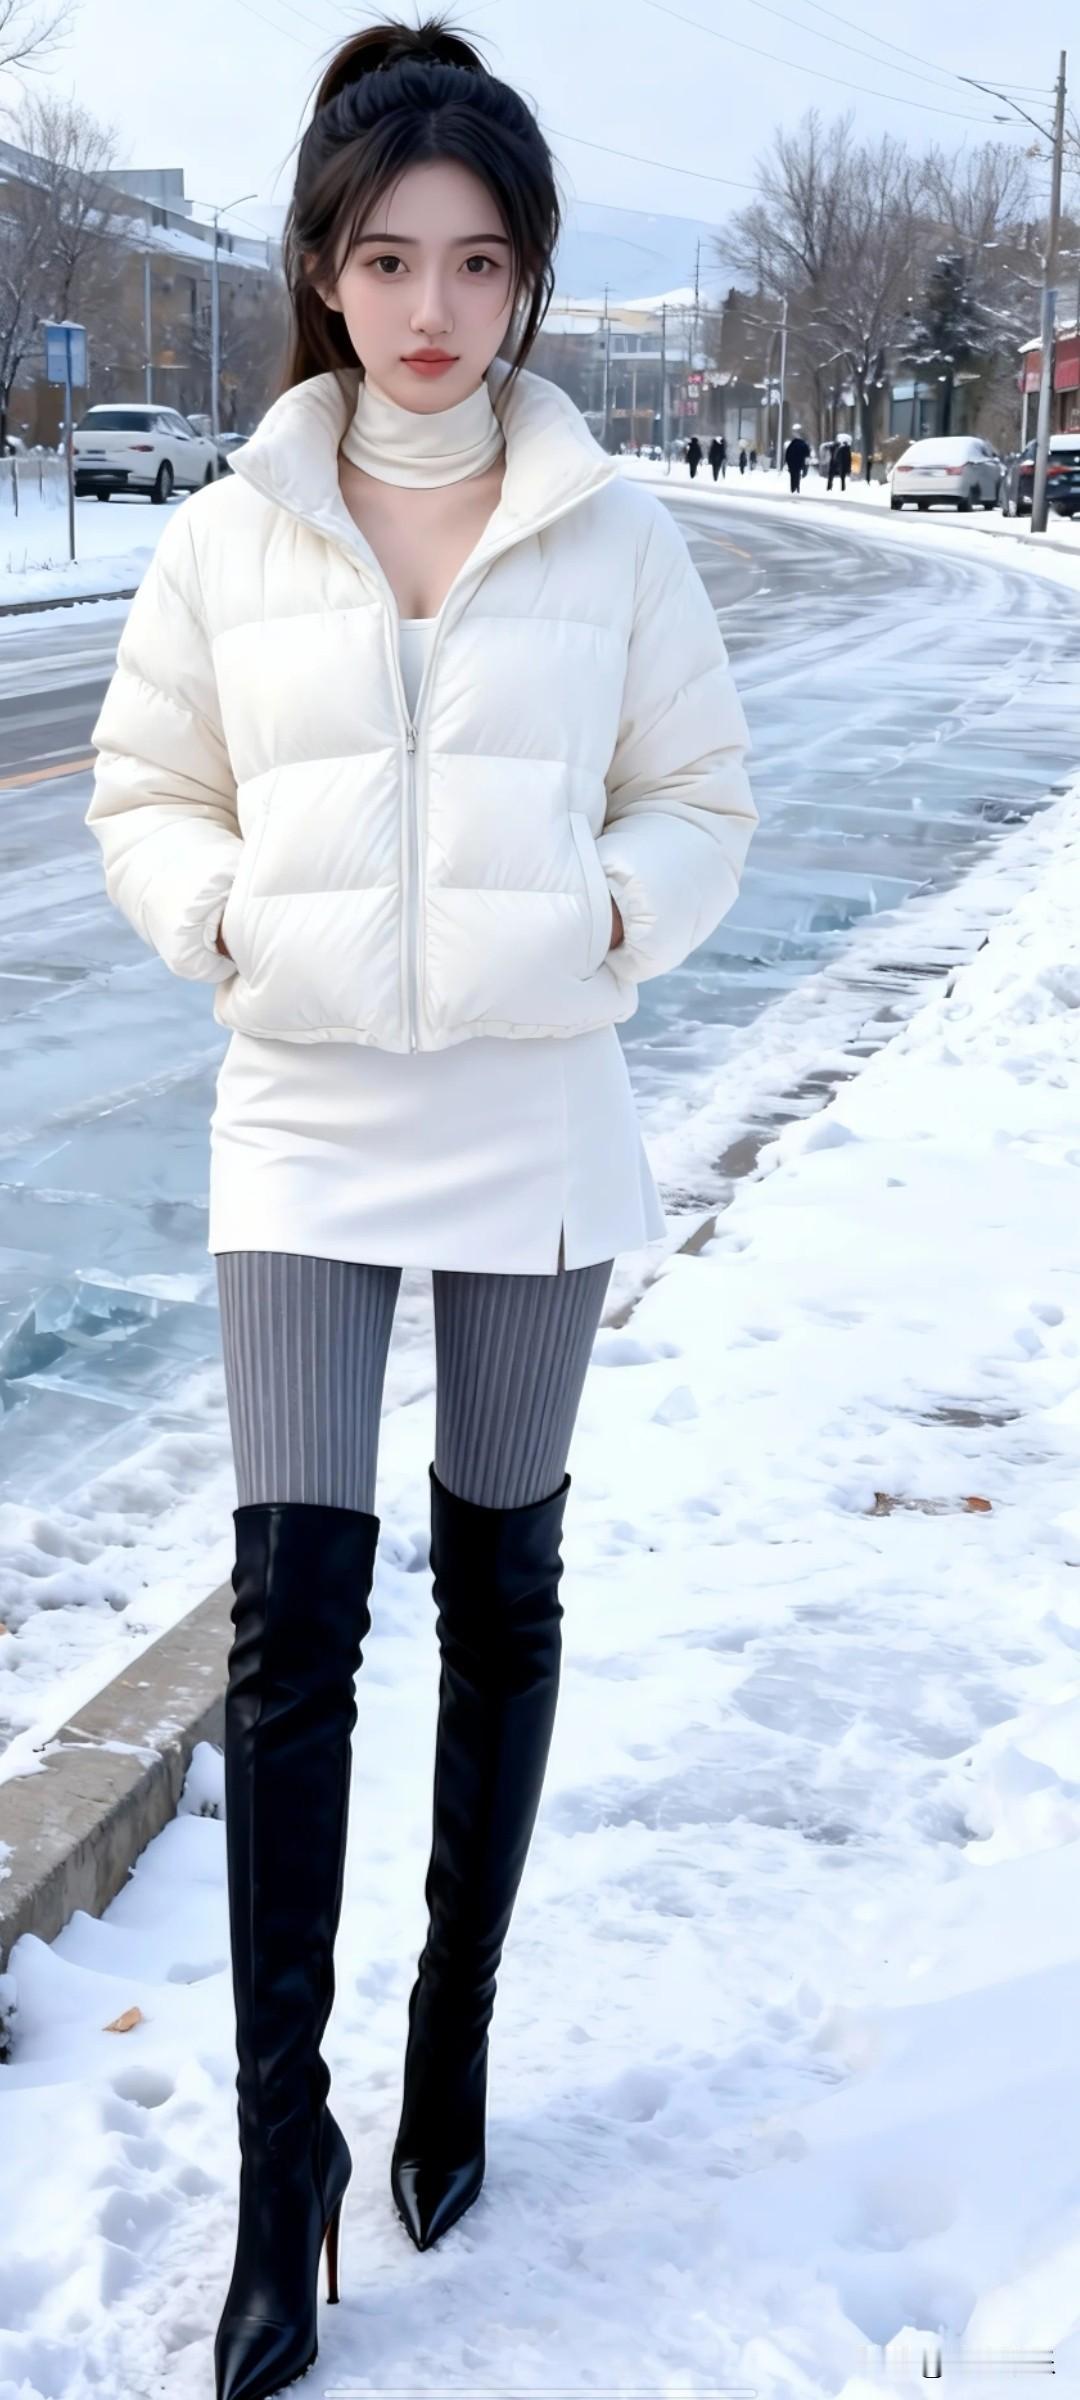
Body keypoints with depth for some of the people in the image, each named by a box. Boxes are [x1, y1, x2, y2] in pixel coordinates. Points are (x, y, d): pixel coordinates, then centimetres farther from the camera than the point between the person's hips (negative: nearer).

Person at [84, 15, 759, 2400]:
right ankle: (284, 2145, 6)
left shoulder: (618, 537, -2)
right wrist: (224, 920, -12)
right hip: (305, 1126, 0)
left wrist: (611, 918, -14)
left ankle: (456, 2031, 32)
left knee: (499, 1593, 13)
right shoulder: (225, 540, 0)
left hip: (532, 1124, 1)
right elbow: (143, 791, 8)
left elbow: (702, 796, 6)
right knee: (293, 1611, -6)